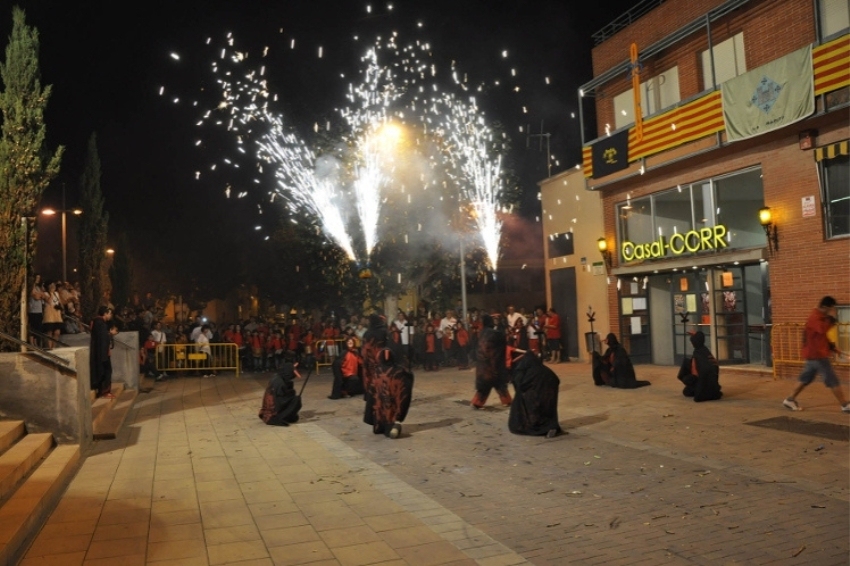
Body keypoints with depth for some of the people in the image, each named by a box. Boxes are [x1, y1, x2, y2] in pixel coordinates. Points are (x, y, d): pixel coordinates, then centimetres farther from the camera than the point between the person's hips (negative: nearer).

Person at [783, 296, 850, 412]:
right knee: (833, 380, -4)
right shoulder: (815, 317, -18)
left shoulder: (820, 317, 14)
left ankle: (790, 399, 18)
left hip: (814, 354, 10)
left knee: (806, 378, 14)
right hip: (817, 355, -10)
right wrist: (831, 318, -25)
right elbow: (823, 329, -36)